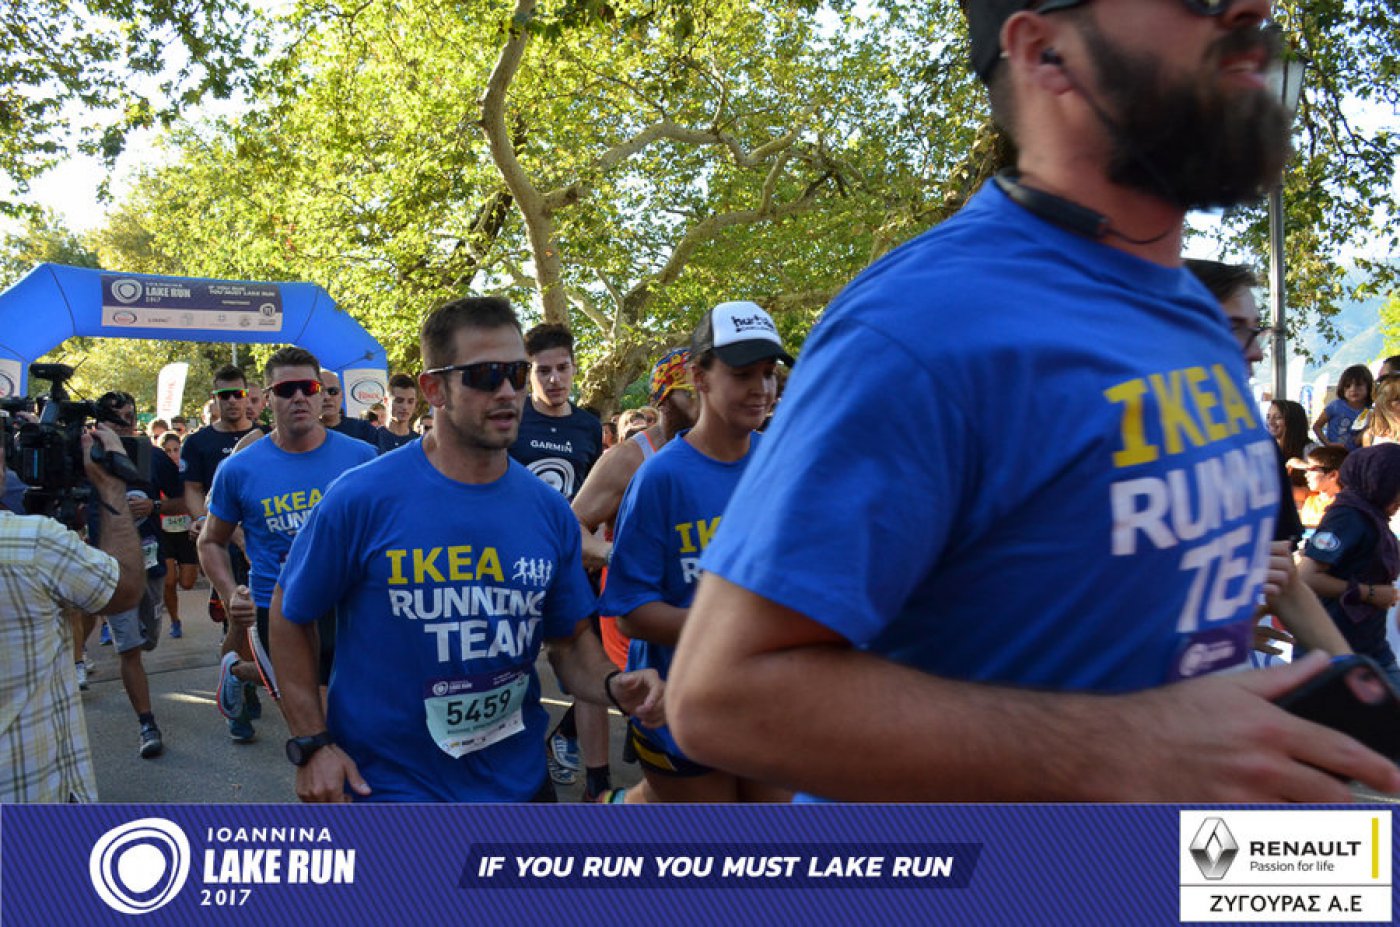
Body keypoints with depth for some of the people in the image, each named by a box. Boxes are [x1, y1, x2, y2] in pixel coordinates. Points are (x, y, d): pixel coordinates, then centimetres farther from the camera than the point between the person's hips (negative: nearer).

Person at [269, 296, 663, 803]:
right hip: (388, 786, -4)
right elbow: (290, 615, -3)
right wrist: (311, 745, -10)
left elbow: (569, 640, 6)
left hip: (519, 779, 4)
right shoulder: (361, 499, -14)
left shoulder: (549, 511, -3)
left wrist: (614, 686, -14)